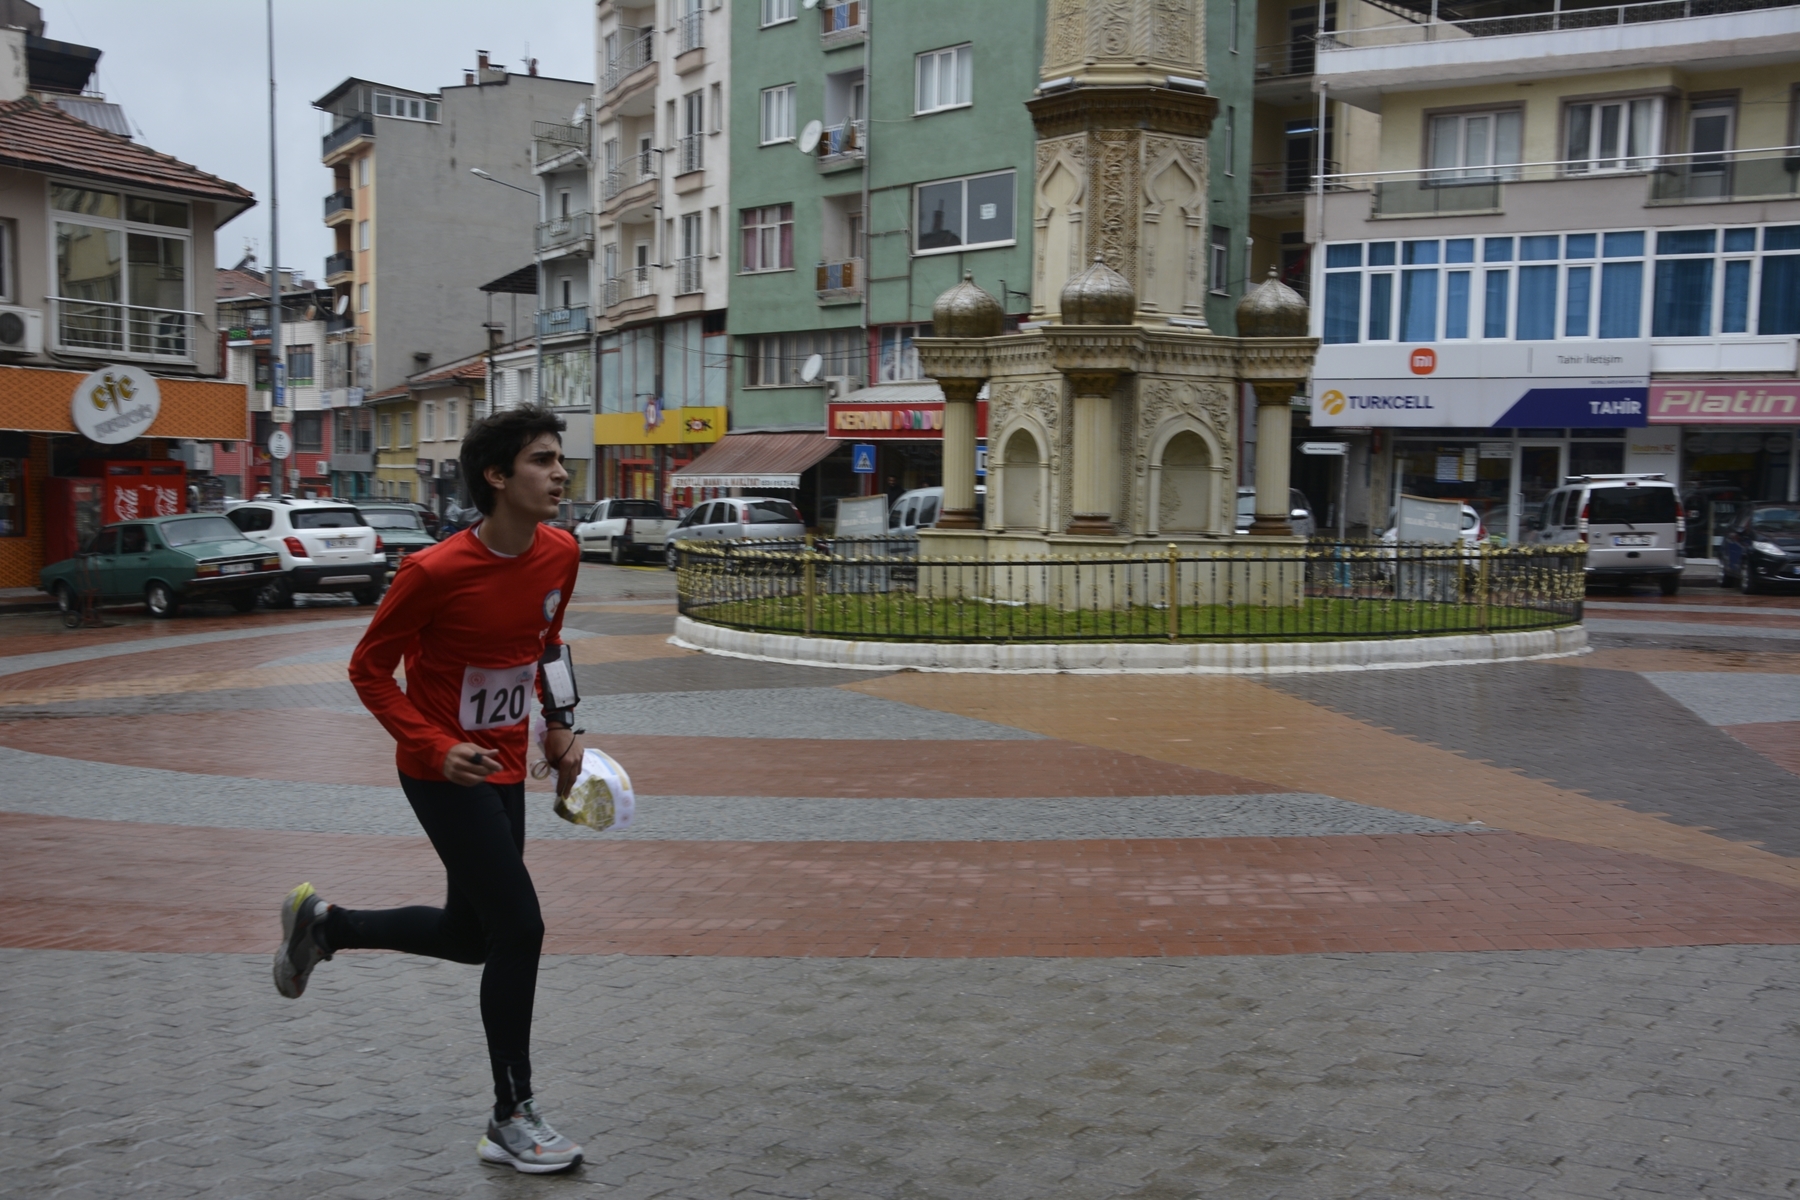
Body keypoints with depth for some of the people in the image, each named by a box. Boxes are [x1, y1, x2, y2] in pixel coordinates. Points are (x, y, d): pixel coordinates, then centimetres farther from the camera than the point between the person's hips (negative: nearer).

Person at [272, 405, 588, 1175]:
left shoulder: (561, 554, -4)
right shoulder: (435, 572, -23)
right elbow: (368, 670, -12)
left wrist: (559, 725, 6)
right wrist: (437, 749, -23)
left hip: (505, 766, 8)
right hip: (445, 772, -7)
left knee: (469, 936, 17)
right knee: (518, 928, -10)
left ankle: (321, 923, 40)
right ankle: (512, 1121, 6)